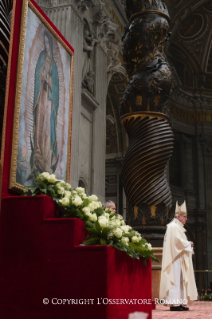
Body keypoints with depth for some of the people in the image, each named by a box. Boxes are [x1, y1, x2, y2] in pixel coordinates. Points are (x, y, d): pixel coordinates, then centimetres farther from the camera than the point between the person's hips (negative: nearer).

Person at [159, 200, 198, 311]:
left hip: (179, 258, 11)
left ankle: (178, 303, 11)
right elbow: (178, 241, -21)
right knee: (175, 279, -10)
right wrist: (189, 244, -8)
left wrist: (187, 244, 9)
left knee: (179, 280, 9)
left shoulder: (178, 227, 20)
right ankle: (174, 304, -9)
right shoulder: (173, 226, -12)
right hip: (176, 259, -11)